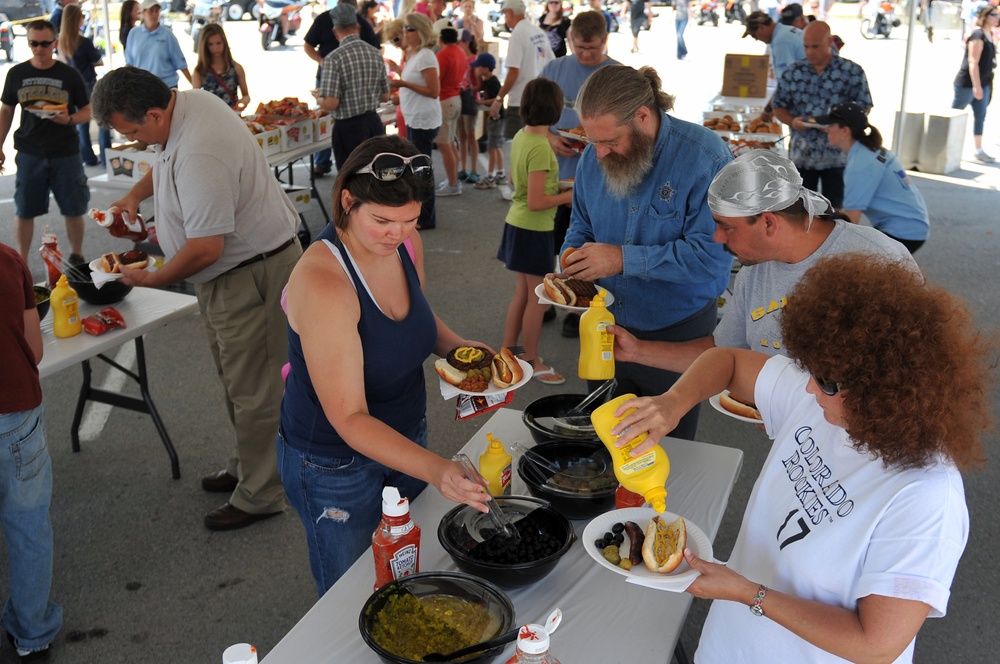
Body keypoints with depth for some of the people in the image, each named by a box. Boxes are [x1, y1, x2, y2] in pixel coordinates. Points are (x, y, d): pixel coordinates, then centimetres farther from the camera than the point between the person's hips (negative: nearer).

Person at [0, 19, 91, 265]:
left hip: (65, 154, -1)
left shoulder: (70, 75, -3)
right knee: (24, 211, 7)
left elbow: (88, 111, 1)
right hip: (29, 153, 1)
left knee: (73, 210, 5)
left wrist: (69, 119, -20)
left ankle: (76, 256, 24)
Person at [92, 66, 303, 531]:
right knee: (236, 378, 21)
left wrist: (151, 280, -13)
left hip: (253, 274, -11)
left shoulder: (199, 159, -32)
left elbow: (206, 249, -29)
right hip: (237, 268, 11)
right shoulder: (186, 101, 0)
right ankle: (247, 465, 38)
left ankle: (258, 495, 14)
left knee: (251, 388, 0)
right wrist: (136, 194, 6)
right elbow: (165, 164, 23)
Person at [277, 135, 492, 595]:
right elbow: (348, 418, -32)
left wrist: (455, 345, -7)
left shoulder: (400, 244, -9)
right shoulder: (322, 281, -32)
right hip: (336, 466, -7)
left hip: (404, 438, 7)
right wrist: (434, 470, -44)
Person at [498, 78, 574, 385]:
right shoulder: (540, 147, -23)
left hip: (517, 224, 9)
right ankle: (532, 362, 18)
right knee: (538, 298, 5)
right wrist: (567, 196, -11)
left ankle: (508, 351, 31)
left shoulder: (520, 136, 3)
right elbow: (536, 202, -24)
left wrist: (555, 185, 14)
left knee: (523, 292, 20)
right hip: (534, 230, -9)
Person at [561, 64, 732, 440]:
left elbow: (712, 254, -28)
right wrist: (571, 262, -9)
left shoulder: (706, 158, -22)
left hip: (677, 336, -5)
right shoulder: (593, 159, -3)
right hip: (605, 328, 5)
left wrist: (624, 259, -30)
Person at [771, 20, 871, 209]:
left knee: (833, 210, 7)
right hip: (801, 154, 2)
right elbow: (779, 106, 9)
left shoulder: (852, 72, -4)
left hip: (837, 154, -2)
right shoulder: (793, 72, 3)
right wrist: (792, 121, -13)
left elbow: (864, 107, -2)